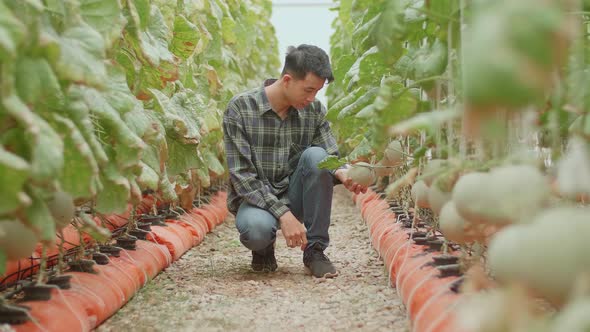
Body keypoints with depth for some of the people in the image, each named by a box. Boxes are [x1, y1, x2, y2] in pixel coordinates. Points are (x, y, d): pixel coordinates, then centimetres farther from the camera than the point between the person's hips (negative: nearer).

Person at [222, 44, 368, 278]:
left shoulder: (314, 110, -2)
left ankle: (315, 250, -15)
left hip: (294, 196, 4)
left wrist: (342, 174, -28)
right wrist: (283, 214, -27)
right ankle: (263, 247, 2)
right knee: (257, 228, -39)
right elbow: (241, 175, -18)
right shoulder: (240, 108, -15)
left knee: (316, 156, -26)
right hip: (254, 198, -4)